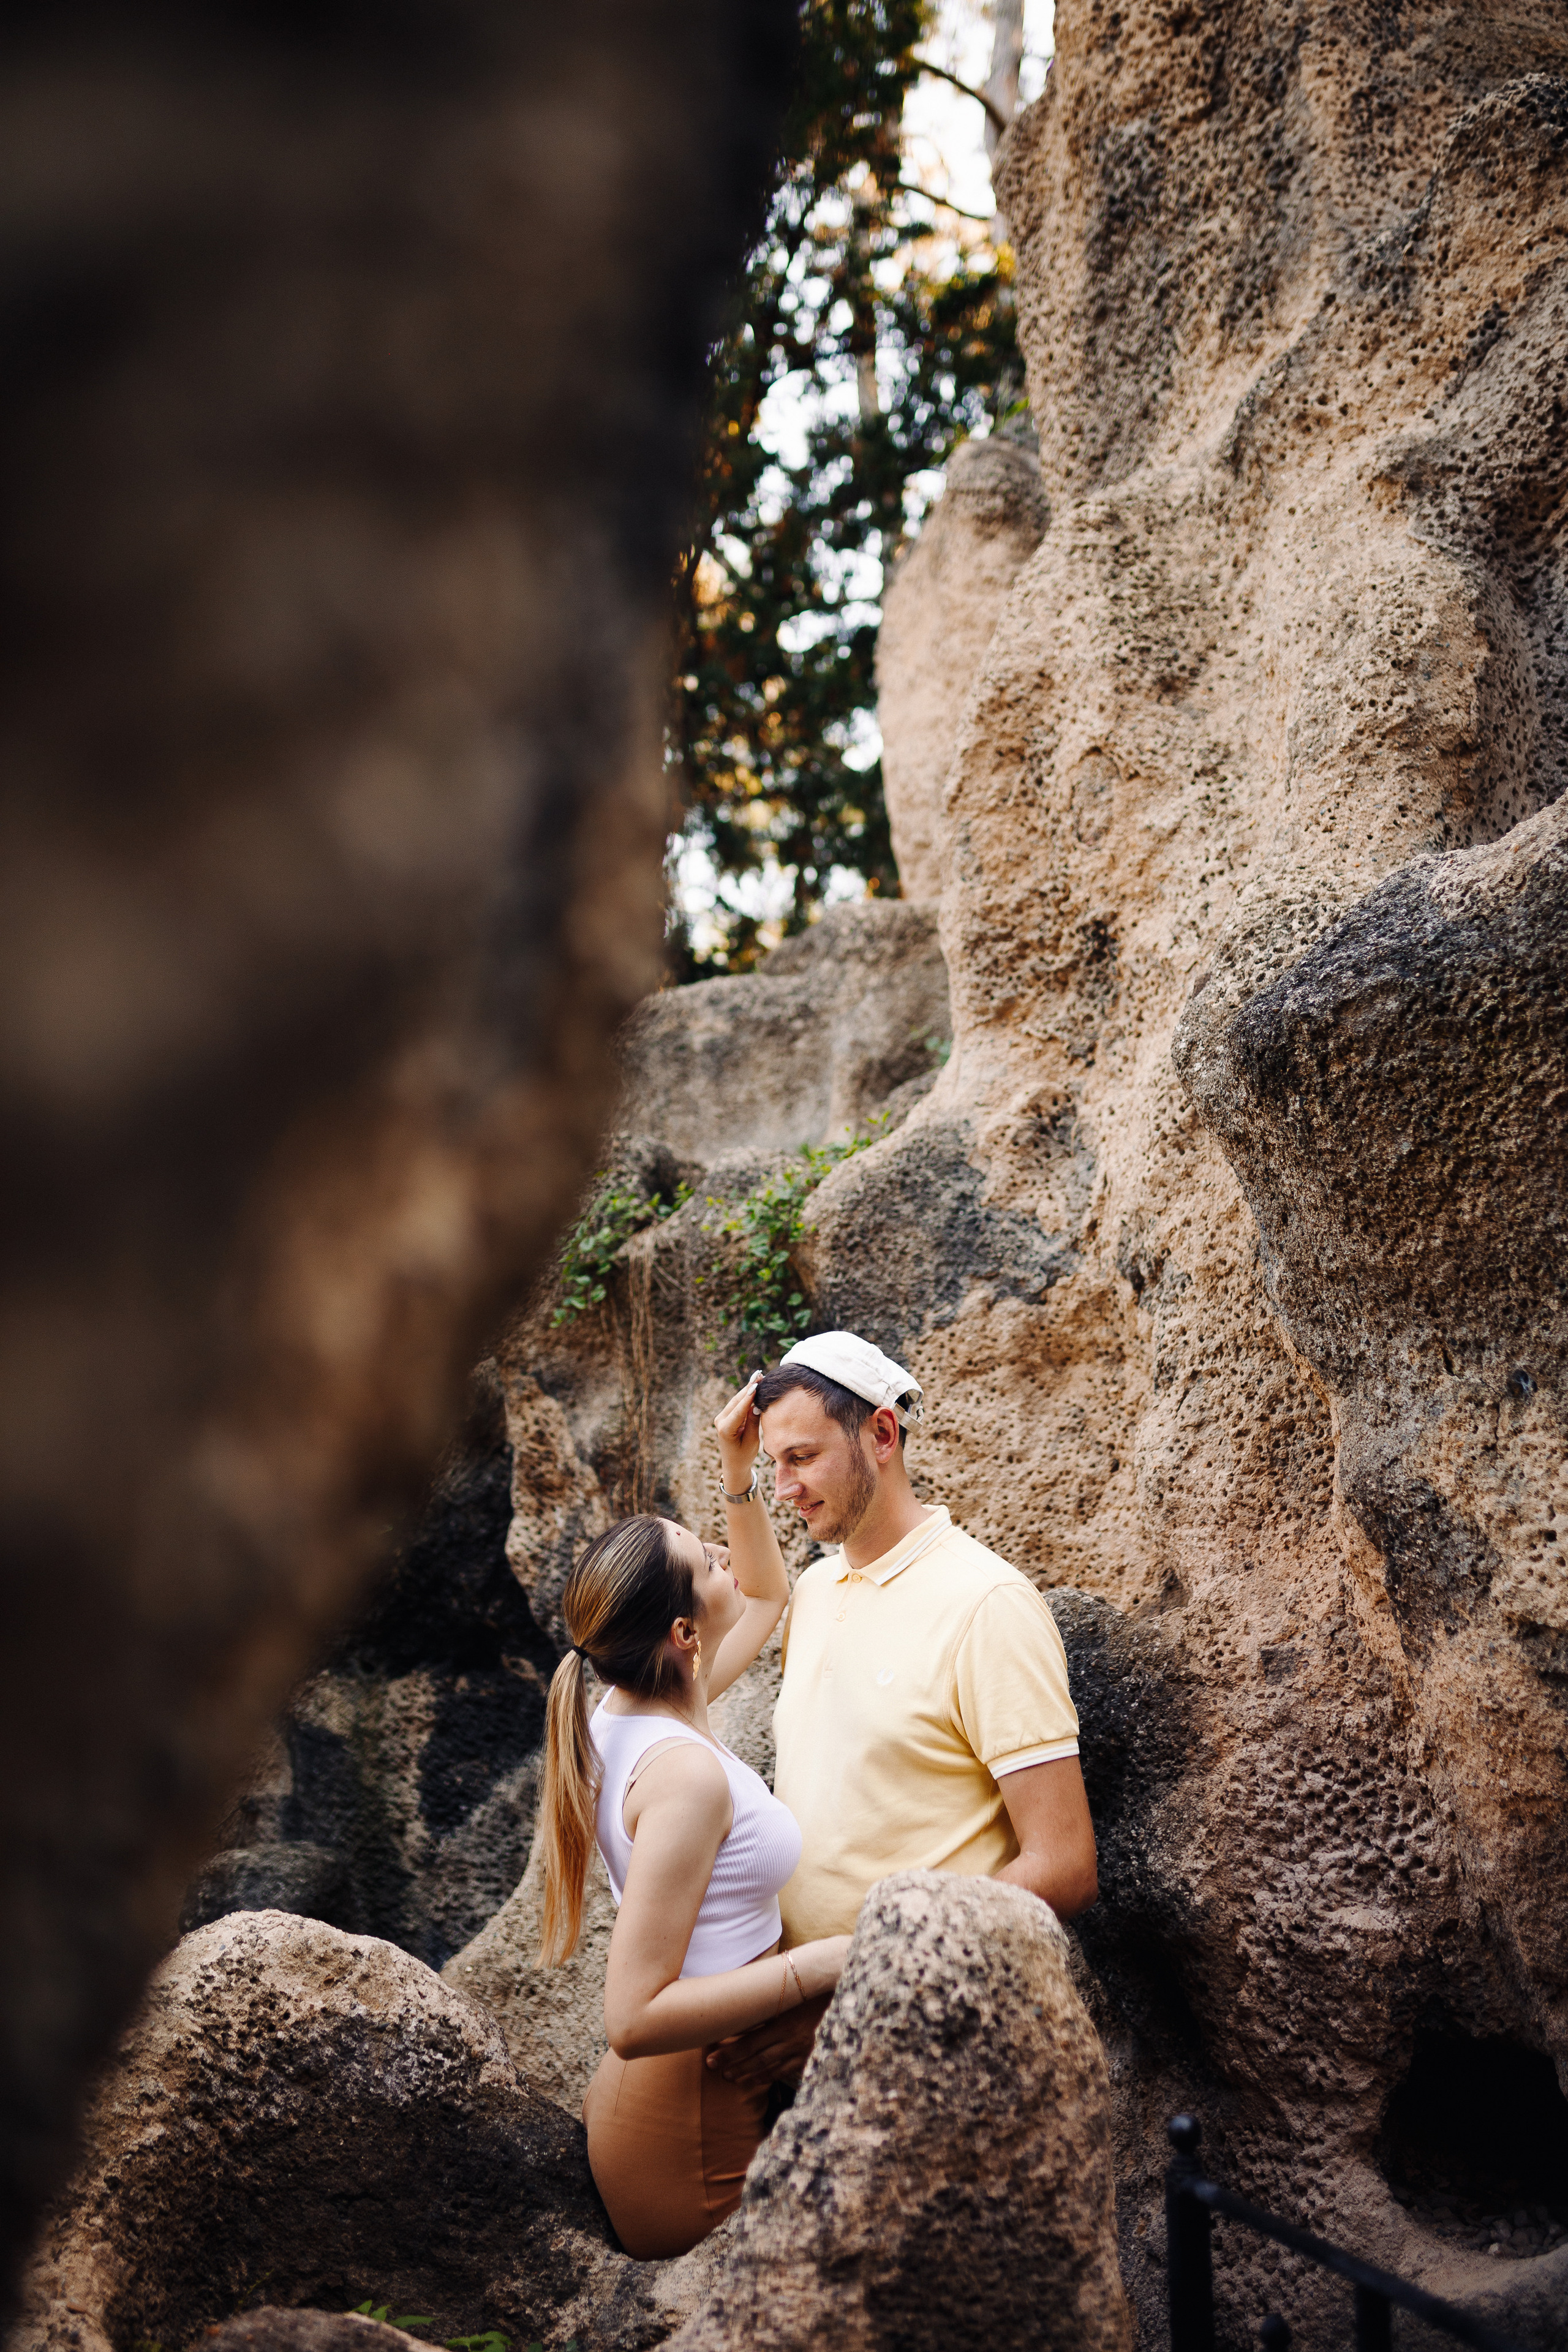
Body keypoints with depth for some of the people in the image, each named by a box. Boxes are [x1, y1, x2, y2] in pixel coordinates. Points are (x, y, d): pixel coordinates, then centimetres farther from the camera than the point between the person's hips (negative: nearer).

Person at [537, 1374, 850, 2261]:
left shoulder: (636, 1708, 4)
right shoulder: (683, 1771, -23)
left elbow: (767, 1595, 24)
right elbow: (636, 2016, -25)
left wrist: (739, 1472, 13)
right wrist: (817, 1964, -23)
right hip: (693, 2145, -9)